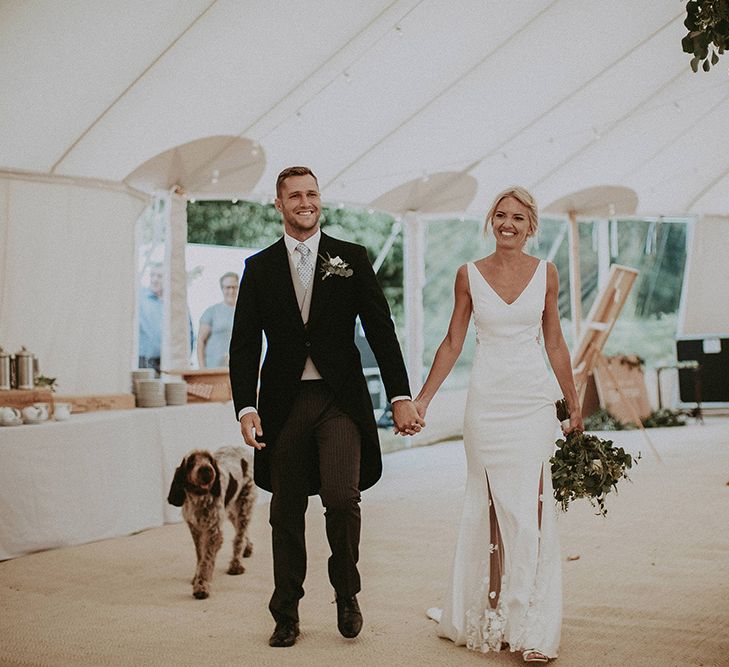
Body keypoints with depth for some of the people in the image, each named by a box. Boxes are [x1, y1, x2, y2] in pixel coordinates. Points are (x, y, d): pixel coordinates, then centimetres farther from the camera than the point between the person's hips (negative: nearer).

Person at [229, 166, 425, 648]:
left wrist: (401, 396, -4)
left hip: (340, 399, -1)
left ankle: (346, 592, 11)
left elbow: (381, 330, 3)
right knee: (287, 511, 6)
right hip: (284, 403, 2)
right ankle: (287, 615, 21)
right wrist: (246, 408, -4)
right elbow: (244, 345, 7)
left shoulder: (352, 259, 7)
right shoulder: (259, 268, 10)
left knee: (341, 497, -15)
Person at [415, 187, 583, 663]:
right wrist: (421, 400, 3)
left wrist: (574, 405, 14)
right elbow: (453, 343, 7)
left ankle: (532, 627, 2)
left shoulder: (545, 273, 5)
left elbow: (555, 343, 11)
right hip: (487, 403, 0)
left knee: (531, 512, -4)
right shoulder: (470, 275, 3)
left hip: (534, 402, 0)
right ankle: (490, 618, 16)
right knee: (490, 510, 4)